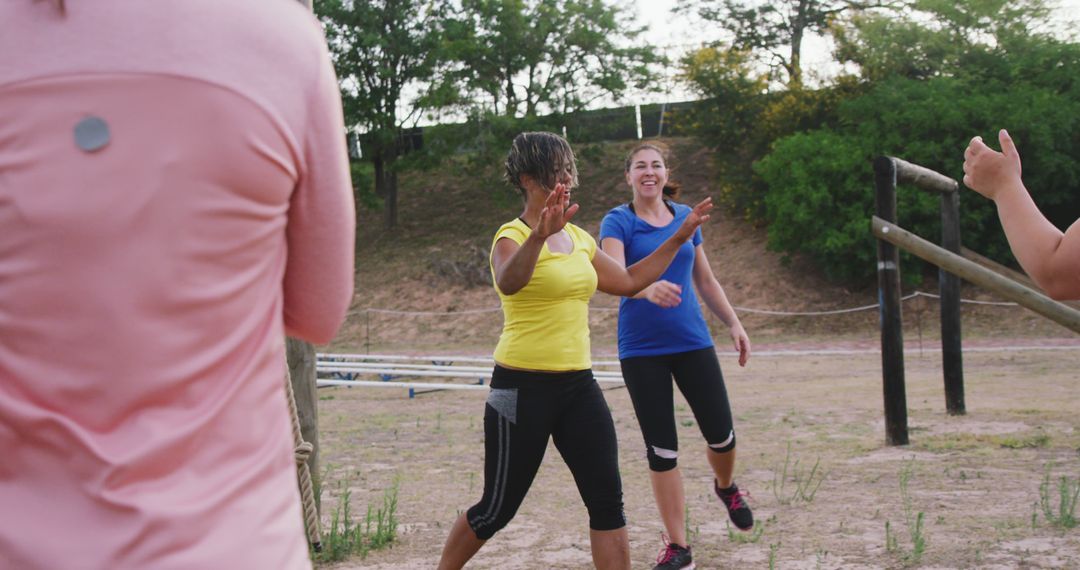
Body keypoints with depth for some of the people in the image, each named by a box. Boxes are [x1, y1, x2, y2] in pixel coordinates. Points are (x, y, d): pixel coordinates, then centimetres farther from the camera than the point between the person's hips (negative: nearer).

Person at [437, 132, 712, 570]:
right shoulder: (512, 236, -12)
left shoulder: (579, 238, 11)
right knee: (497, 508, 4)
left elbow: (629, 282, 25)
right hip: (523, 387, -6)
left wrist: (679, 238, 20)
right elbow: (508, 281, -36)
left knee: (608, 501, -1)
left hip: (577, 385, 6)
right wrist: (539, 235, -55)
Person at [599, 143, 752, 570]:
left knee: (720, 434, 1)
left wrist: (734, 323, 13)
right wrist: (648, 287, -43)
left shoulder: (686, 217, 9)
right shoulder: (618, 222, -4)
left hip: (692, 342, 3)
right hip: (642, 350, -3)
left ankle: (726, 486, 37)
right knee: (661, 450, 0)